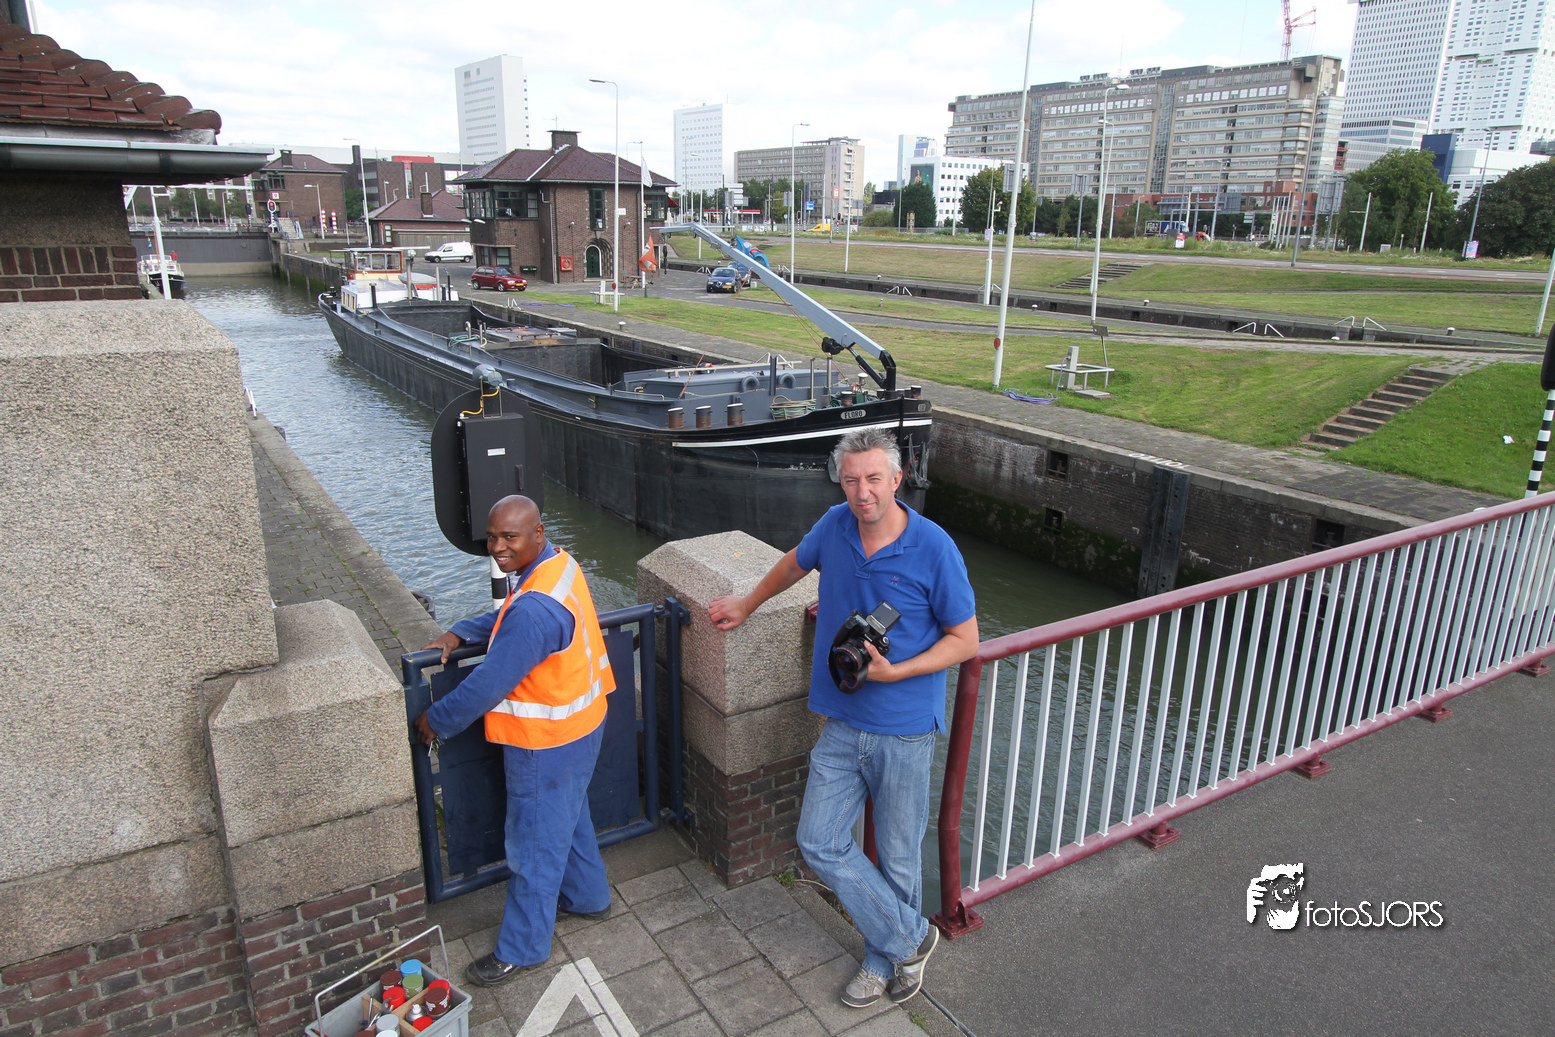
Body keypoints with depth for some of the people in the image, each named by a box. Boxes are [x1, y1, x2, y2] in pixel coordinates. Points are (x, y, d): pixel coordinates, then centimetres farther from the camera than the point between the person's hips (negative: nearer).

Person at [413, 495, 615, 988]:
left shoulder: (535, 610, -34)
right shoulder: (558, 563, -3)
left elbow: (488, 685, -27)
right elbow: (507, 616, 15)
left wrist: (435, 720, -11)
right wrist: (459, 633, 0)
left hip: (548, 742, -10)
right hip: (580, 723, 10)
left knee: (535, 842, 9)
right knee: (567, 816, 28)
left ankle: (522, 949, 28)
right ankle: (586, 896, 50)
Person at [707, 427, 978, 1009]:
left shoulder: (934, 548, -16)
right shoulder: (834, 526, -2)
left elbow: (965, 640, -9)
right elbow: (794, 564, 20)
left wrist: (893, 671, -19)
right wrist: (747, 604, 30)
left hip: (904, 732, -4)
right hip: (841, 725, 5)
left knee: (896, 857, 10)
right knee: (820, 843, 4)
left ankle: (885, 959, 36)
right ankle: (911, 937, 22)